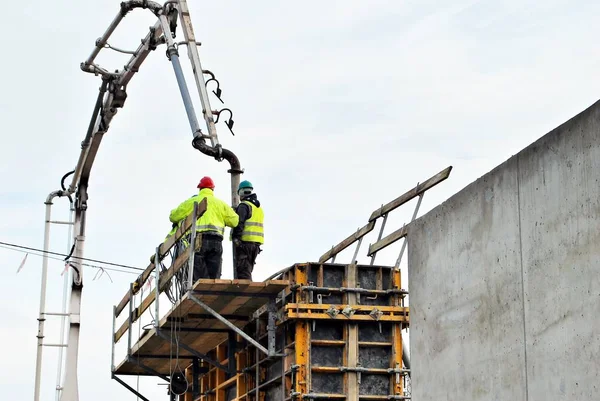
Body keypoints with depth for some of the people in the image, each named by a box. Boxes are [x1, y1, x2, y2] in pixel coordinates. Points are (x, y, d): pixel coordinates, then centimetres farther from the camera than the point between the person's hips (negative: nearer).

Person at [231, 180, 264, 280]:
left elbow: (239, 223, -16)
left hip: (245, 241, -8)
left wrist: (235, 238, -17)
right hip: (256, 243, 8)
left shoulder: (244, 206, -7)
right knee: (248, 270, 14)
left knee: (243, 269, -10)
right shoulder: (259, 207, 20)